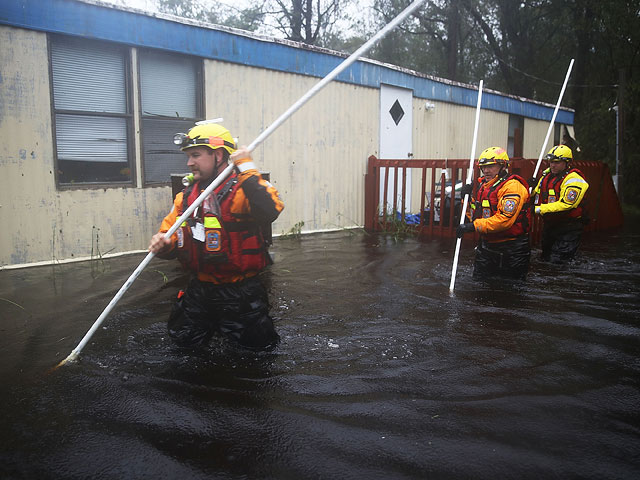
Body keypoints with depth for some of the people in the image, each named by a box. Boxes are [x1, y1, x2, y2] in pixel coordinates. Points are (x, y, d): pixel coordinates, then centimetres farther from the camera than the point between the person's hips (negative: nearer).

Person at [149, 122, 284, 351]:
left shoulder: (243, 189, -16)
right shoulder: (186, 195, 7)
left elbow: (270, 211, -37)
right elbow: (169, 234, 12)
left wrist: (248, 170, -36)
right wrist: (162, 244, -12)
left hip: (239, 291, -6)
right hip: (200, 288, 6)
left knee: (259, 344, -5)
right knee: (183, 339, 13)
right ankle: (216, 322, 41)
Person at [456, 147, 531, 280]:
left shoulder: (512, 186, -16)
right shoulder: (483, 185, 12)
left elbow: (504, 220, -27)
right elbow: (476, 216, 15)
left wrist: (473, 226, -27)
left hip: (512, 250, -7)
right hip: (486, 246, 7)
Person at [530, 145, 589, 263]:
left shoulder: (573, 179, -17)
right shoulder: (546, 175, 8)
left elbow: (565, 204, -26)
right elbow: (537, 195, 21)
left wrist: (539, 209, -28)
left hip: (568, 228, -8)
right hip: (549, 224, 8)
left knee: (557, 262, -13)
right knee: (546, 259, 17)